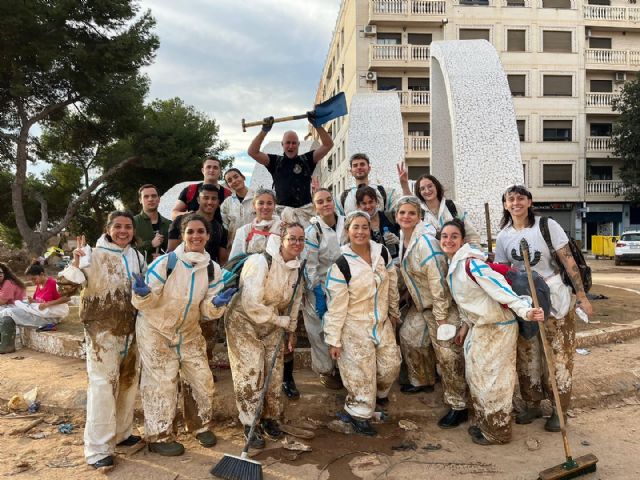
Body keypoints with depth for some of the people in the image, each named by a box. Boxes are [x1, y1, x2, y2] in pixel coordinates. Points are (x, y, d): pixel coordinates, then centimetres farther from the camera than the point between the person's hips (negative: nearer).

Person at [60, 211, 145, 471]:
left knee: (128, 381, 15)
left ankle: (121, 432, 32)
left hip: (131, 329, 6)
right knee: (103, 384, -6)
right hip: (103, 330, -6)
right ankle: (98, 447, 3)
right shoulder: (95, 255, -9)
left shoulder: (138, 256, 7)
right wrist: (75, 264, -32)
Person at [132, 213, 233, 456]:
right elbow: (147, 303, -17)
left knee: (203, 380, 7)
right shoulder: (165, 262, -22)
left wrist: (216, 304, -26)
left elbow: (207, 310, -4)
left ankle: (202, 425, 31)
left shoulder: (213, 269, -8)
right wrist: (143, 294, -40)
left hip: (189, 332, 5)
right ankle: (159, 436, 20)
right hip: (156, 330, -5)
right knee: (161, 384, -1)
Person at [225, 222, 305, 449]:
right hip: (244, 322, -6)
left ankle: (270, 418, 31)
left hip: (273, 326, 7)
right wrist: (281, 321, -20)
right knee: (250, 374, -6)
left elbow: (294, 302, 11)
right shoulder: (262, 262, -25)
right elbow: (251, 303, -29)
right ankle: (250, 424, 11)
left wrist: (291, 331, 12)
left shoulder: (297, 269, -2)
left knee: (274, 372, 10)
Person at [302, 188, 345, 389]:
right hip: (321, 287, -4)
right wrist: (317, 295, -17)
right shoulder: (312, 231, -14)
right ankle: (325, 370, 22)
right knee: (322, 330, 3)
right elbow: (310, 266, -15)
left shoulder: (345, 223, -1)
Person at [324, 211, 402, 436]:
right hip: (355, 327, -5)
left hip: (382, 323, 5)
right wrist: (334, 339, -13)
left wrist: (393, 312, 18)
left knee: (390, 365, 13)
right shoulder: (341, 264, -19)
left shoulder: (382, 252, -5)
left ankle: (379, 392, 45)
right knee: (361, 372, 3)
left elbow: (392, 285, 10)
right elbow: (336, 305, -16)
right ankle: (359, 413, 26)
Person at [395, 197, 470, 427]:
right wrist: (411, 297, 17)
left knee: (447, 355, -6)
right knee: (408, 337, 20)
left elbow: (438, 280, -25)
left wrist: (441, 317, -22)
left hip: (442, 305, -9)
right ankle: (420, 381, 42)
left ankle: (458, 406, 8)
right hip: (420, 305, 9)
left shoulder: (425, 241, -25)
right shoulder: (402, 238, 2)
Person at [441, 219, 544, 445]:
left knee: (492, 380, 1)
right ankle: (485, 424, 34)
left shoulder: (471, 264, -23)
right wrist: (466, 325, 17)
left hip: (497, 328, -10)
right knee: (476, 375, 18)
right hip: (479, 327, 10)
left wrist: (524, 311, -41)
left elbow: (500, 289, -31)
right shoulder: (453, 266, 7)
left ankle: (497, 432, 19)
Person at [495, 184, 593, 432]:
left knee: (558, 355, 3)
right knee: (527, 356, 10)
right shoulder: (503, 237, 2)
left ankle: (559, 409, 20)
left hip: (554, 297, -3)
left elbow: (568, 261, -8)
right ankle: (532, 405, 27)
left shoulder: (547, 226, -8)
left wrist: (582, 296, -10)